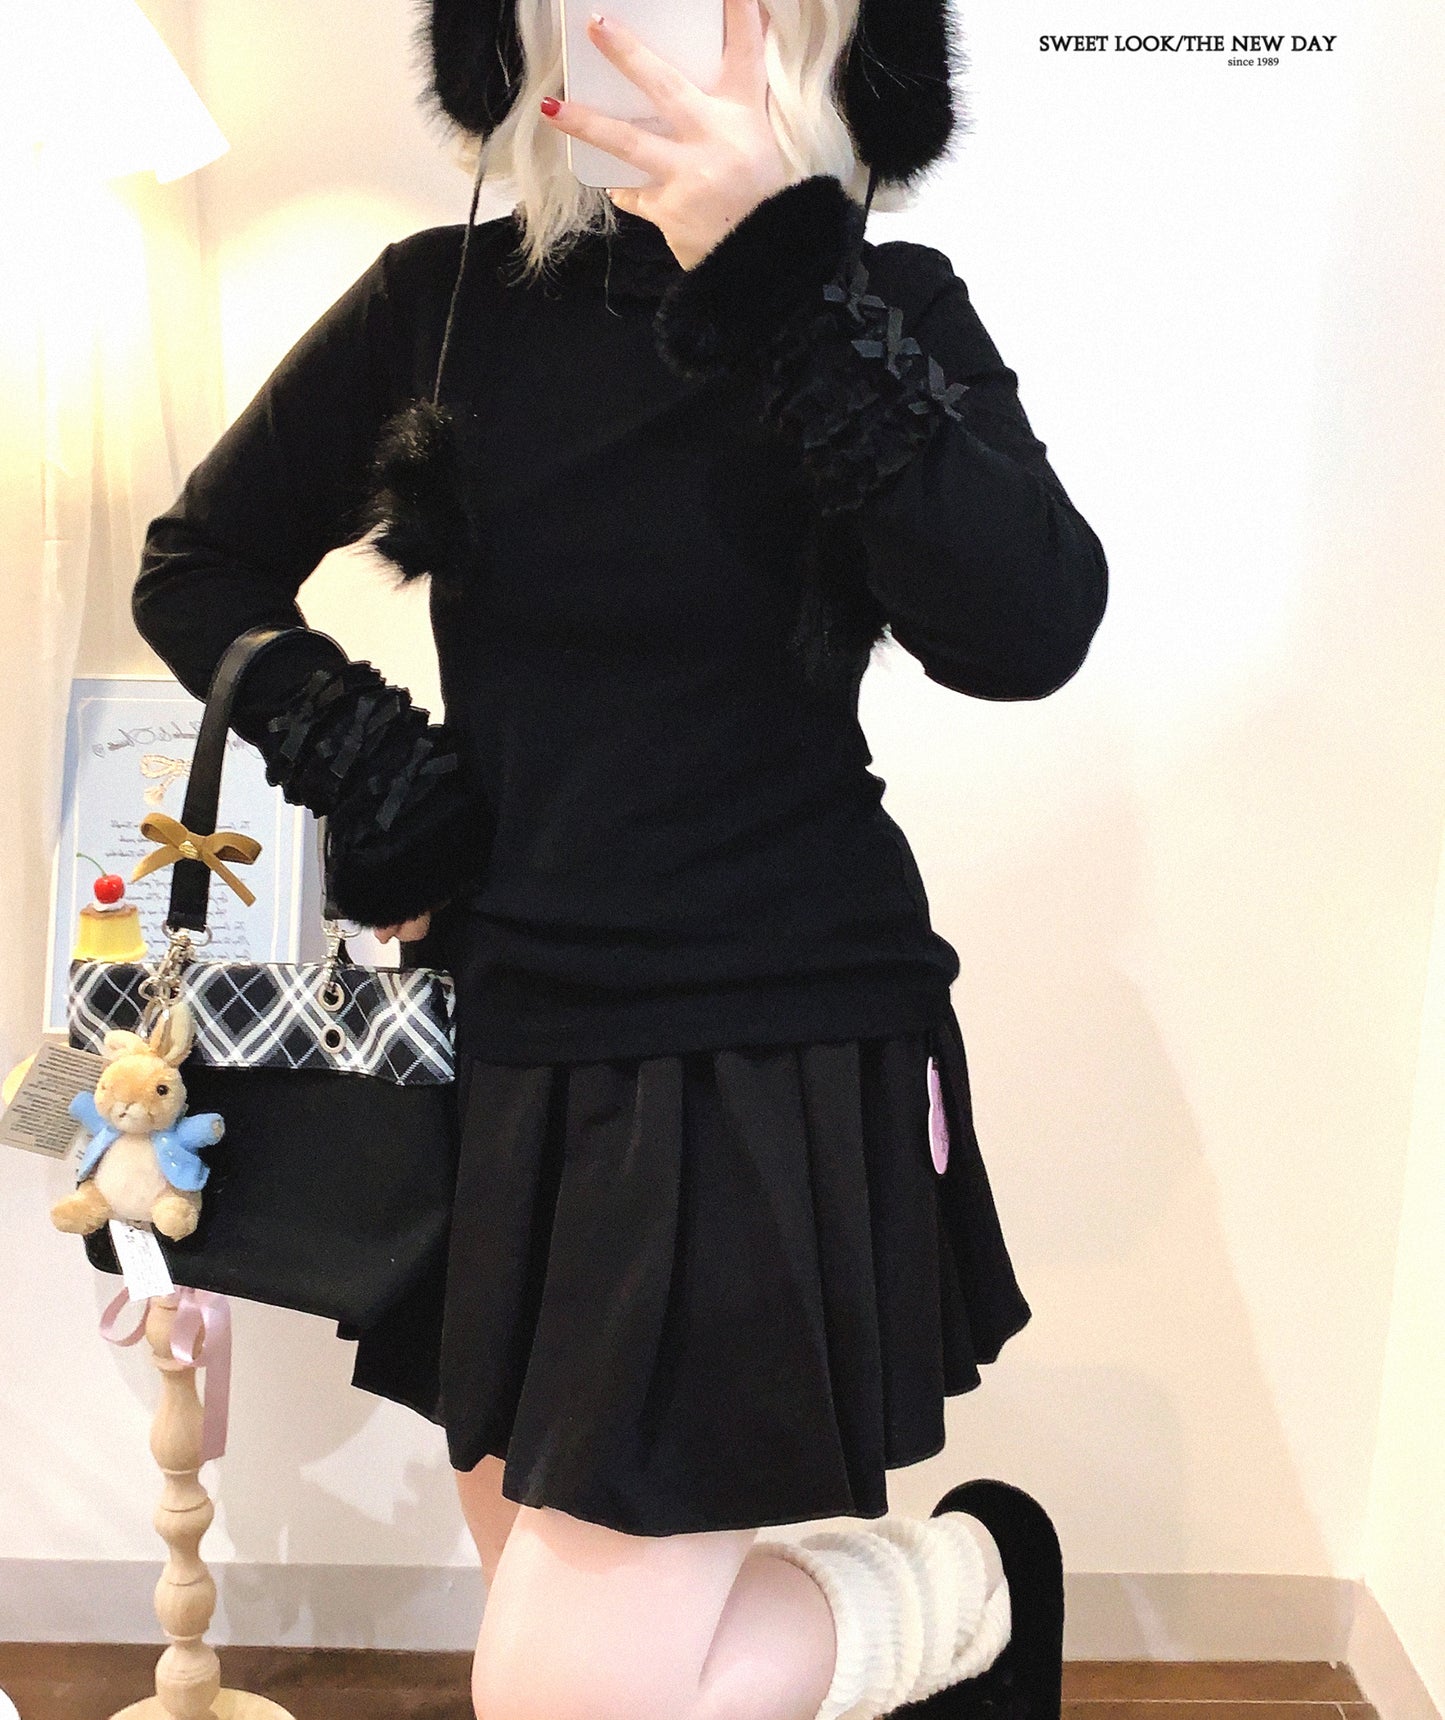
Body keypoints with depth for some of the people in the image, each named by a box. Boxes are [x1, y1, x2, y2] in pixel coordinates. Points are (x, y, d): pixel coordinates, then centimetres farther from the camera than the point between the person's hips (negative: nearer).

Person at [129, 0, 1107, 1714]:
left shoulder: (881, 305, -4)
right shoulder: (439, 301, 3)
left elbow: (1025, 632, -22)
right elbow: (196, 567, 13)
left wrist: (787, 288, -27)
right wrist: (366, 767, -3)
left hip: (786, 1057, -4)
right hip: (516, 1053, 5)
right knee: (546, 1576, 17)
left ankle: (976, 1578, 22)